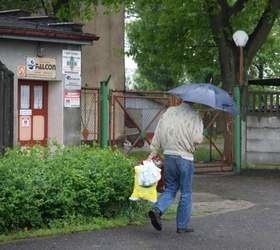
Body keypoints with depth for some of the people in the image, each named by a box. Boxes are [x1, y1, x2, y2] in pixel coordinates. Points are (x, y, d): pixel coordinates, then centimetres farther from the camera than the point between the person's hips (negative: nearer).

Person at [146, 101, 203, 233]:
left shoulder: (169, 111, 5)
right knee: (186, 193, 8)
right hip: (185, 157, -4)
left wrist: (153, 152, 12)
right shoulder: (194, 116, -9)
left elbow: (158, 134, 5)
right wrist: (201, 138, 8)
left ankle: (157, 209, -8)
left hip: (168, 155, 4)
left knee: (170, 188, 17)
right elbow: (197, 139, -16)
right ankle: (182, 226, 13)